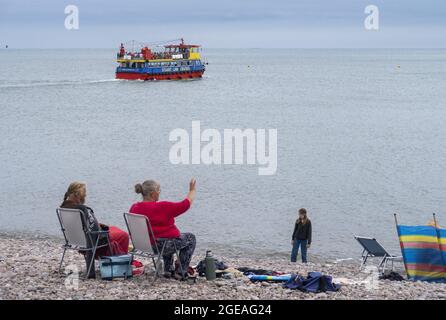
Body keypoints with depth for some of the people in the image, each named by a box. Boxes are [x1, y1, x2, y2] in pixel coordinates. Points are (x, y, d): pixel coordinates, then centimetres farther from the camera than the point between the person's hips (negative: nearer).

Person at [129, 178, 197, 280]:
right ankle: (180, 272, 17)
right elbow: (185, 204, -17)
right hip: (162, 245, -7)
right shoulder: (162, 207, -24)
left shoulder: (134, 208, -5)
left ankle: (168, 270, 38)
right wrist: (192, 190, -1)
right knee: (190, 238, 18)